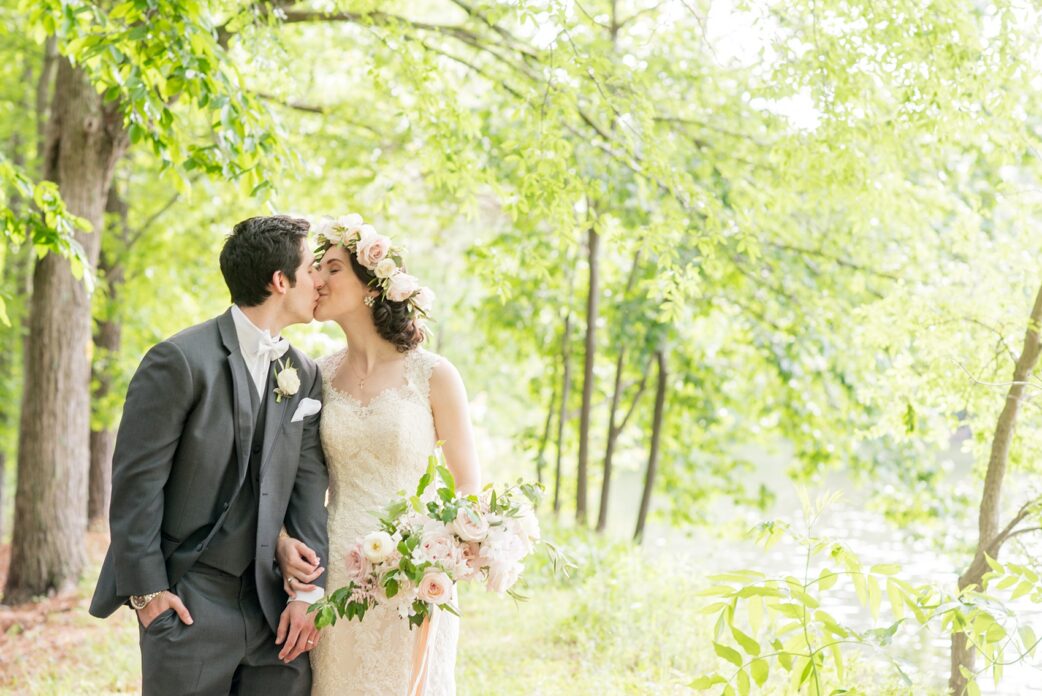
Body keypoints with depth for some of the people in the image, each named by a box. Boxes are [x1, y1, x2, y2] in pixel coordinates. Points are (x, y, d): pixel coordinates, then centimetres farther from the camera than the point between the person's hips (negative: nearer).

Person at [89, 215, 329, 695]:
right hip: (188, 601, -5)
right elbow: (136, 480, -10)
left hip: (271, 599, 6)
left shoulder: (305, 375, 8)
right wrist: (147, 590, -11)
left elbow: (307, 488, 7)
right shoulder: (180, 361, -11)